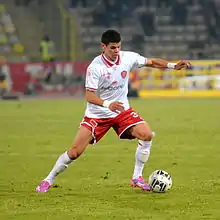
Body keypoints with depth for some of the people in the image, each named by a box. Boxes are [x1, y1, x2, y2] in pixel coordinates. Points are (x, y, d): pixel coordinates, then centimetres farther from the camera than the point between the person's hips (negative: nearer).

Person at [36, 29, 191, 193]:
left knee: (147, 135, -19)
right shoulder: (95, 67, -21)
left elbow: (152, 63, 5)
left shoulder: (128, 58, -9)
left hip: (122, 110, 4)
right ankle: (49, 180, 12)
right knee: (75, 151, -9)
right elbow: (89, 95, -25)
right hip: (97, 114, -4)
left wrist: (174, 66, -8)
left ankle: (137, 178, -6)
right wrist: (108, 104, -42)